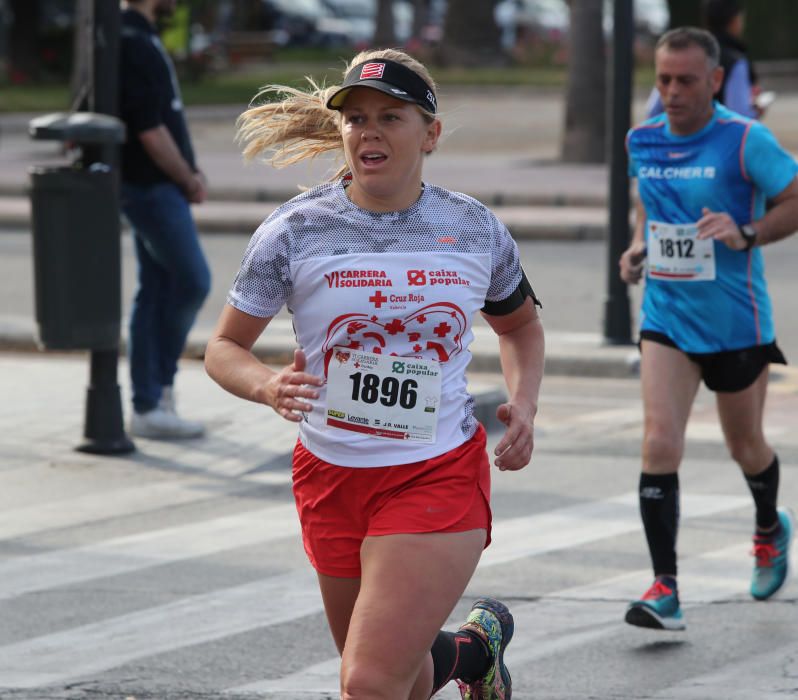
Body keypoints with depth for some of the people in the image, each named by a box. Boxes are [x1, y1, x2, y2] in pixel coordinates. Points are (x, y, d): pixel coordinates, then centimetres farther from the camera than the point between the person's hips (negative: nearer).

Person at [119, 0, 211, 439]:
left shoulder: (141, 39, 14)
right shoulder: (134, 45, -19)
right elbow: (150, 131, -21)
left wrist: (190, 171, 9)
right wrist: (189, 180, -9)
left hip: (157, 186, 10)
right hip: (151, 187, -10)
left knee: (156, 290, 10)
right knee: (192, 282, -6)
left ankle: (149, 405, 12)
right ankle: (157, 391, 3)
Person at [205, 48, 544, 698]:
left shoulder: (476, 229, 1)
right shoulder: (296, 231, -5)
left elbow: (520, 324, 20)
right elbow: (224, 348, 1)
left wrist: (523, 403, 2)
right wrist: (269, 387, -21)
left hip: (438, 478, -2)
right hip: (331, 475, 2)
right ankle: (477, 646, 49)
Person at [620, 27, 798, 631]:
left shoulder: (745, 140, -13)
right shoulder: (643, 141, 4)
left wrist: (746, 234, -26)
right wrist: (638, 247, 4)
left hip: (736, 321, -3)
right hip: (666, 317, 3)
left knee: (745, 446, 15)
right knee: (660, 443, -14)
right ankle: (665, 590, -14)